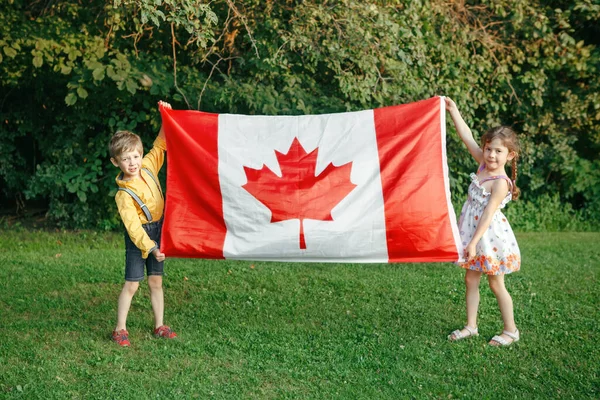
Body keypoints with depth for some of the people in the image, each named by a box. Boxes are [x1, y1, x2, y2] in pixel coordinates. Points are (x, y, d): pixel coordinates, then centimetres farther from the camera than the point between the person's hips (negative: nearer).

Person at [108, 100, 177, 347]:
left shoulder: (148, 167, -3)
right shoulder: (123, 194, -18)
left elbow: (160, 145, 6)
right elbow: (133, 225, -20)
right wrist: (150, 247, -25)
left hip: (158, 231, 5)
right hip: (139, 236, -5)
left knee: (156, 282, 11)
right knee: (132, 284, -3)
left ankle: (159, 326, 19)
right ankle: (120, 329, 8)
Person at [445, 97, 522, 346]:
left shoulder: (500, 183, -21)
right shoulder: (483, 164, -1)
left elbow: (488, 214, -23)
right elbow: (466, 136, 1)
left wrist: (474, 242, -24)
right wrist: (453, 110, -3)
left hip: (489, 236, -8)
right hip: (473, 233, 8)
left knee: (496, 284, 3)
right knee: (471, 280, 12)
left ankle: (511, 331, 17)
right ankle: (471, 326, 21)